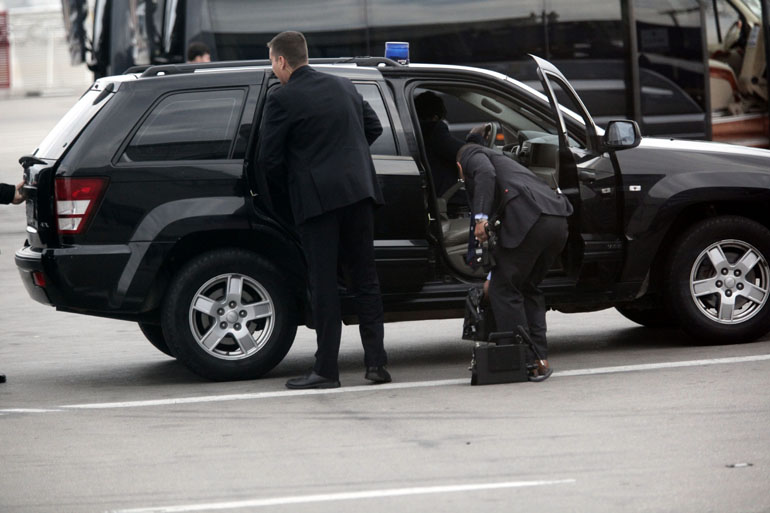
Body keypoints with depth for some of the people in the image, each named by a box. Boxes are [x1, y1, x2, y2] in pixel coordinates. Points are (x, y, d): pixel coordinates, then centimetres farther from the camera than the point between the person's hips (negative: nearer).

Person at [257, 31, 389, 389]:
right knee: (365, 278, 10)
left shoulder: (282, 100, -7)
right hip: (359, 189, 6)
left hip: (317, 197, -5)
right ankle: (376, 362, 8)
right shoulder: (344, 87, 12)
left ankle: (326, 369, -1)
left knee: (323, 283, -2)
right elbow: (374, 127, 22)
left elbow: (269, 159, -5)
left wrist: (281, 188, 14)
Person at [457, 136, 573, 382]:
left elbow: (486, 173, -8)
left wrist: (480, 217, -15)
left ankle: (526, 361, -1)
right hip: (557, 221, 8)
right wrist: (494, 273, 51)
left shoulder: (471, 155, 19)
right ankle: (540, 358, 13)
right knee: (528, 288, 21)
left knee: (504, 290, 3)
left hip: (528, 218, -8)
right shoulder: (503, 161, 41)